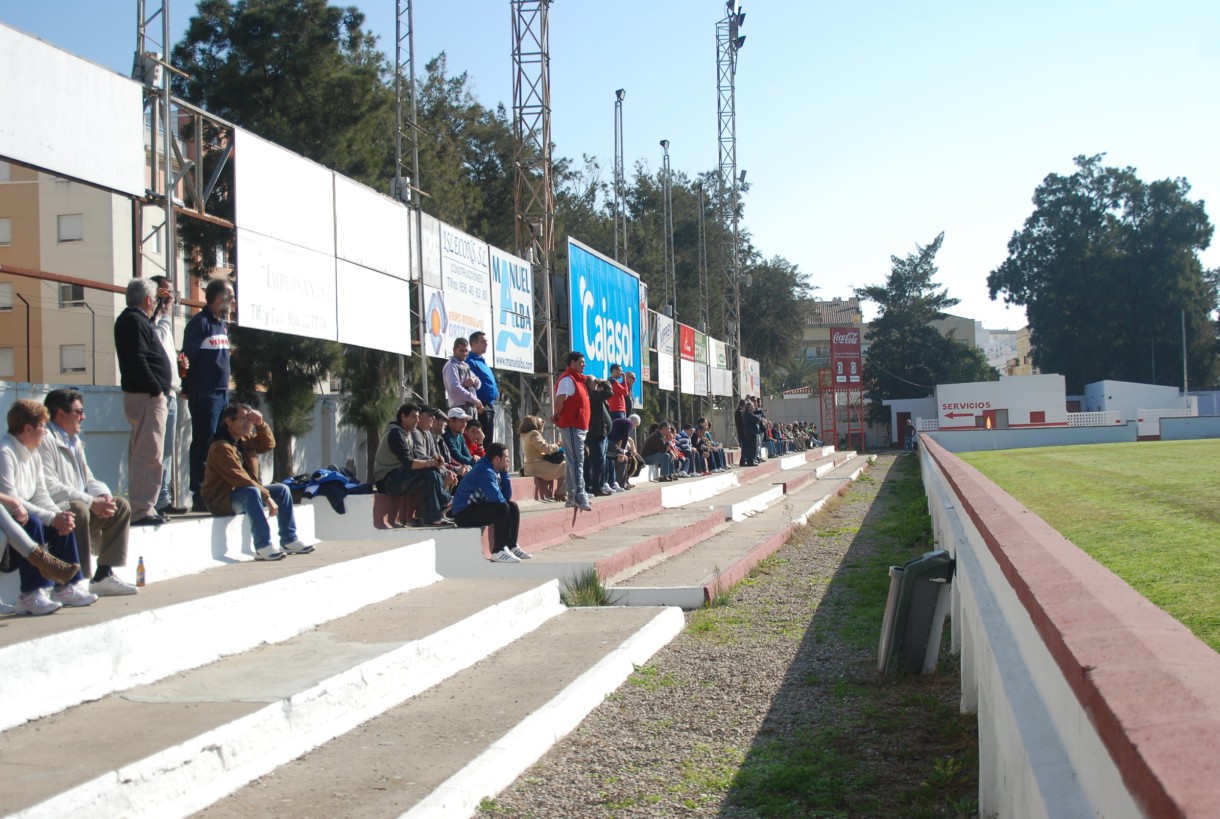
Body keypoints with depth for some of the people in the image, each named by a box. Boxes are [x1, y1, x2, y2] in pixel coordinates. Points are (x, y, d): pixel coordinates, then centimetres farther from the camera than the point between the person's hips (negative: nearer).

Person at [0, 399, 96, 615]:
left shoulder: (33, 455, 12)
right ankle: (31, 595, -33)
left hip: (23, 517, 10)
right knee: (31, 523, -33)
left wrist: (59, 515, -12)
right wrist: (52, 518, -26)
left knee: (63, 523, -5)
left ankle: (67, 587, -1)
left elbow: (41, 496, 9)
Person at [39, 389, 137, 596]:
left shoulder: (74, 441, 19)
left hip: (79, 506, 10)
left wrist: (103, 496, -5)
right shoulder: (44, 440, -13)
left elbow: (89, 480, 19)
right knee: (79, 510, -36)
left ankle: (104, 575, -7)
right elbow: (49, 488, -23)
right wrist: (91, 502, -23)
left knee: (121, 506, -1)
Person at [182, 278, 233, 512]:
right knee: (204, 444, -7)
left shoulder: (222, 324, 17)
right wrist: (188, 388, -15)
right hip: (205, 394, -9)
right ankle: (199, 497, -5)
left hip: (222, 393, 9)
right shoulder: (200, 323, -10)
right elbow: (189, 357, -13)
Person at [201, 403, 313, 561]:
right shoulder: (221, 447, -22)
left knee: (282, 490, 6)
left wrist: (261, 424, -2)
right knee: (251, 492, -37)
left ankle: (289, 541, 5)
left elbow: (268, 445, 16)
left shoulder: (244, 440, 7)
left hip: (243, 495, 10)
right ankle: (263, 547, -40)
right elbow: (240, 479, -27)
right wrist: (267, 496, -27)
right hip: (221, 500, -10)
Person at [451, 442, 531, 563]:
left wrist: (504, 473, 1)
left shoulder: (495, 471, 9)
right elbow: (497, 498, -27)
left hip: (478, 507, 10)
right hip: (464, 513, -10)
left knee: (513, 507, 7)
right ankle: (498, 551, -22)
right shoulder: (484, 471, -21)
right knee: (502, 508, -25)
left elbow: (507, 496, 6)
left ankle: (512, 547, 9)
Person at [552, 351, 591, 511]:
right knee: (577, 462, -13)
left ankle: (572, 496, 15)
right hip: (571, 426, -10)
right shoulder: (567, 380, -12)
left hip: (579, 426, 10)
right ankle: (580, 497, -16)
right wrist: (558, 417, -8)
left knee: (574, 462, 11)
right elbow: (559, 401, -23)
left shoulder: (578, 379, 18)